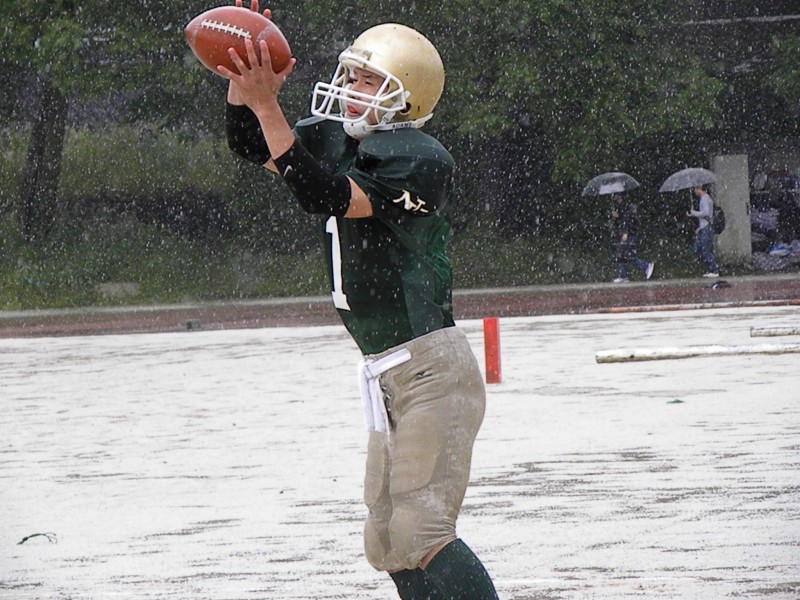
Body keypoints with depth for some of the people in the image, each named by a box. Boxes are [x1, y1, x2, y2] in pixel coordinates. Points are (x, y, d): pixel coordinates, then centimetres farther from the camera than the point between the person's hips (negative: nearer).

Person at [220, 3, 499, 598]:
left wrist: (267, 106, -29)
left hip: (430, 369, -9)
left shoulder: (416, 161, -16)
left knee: (419, 533, -15)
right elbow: (249, 144, 15)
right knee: (387, 543, 9)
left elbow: (328, 197, -27)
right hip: (388, 373, 9)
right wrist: (244, 88, -6)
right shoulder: (336, 140, 9)